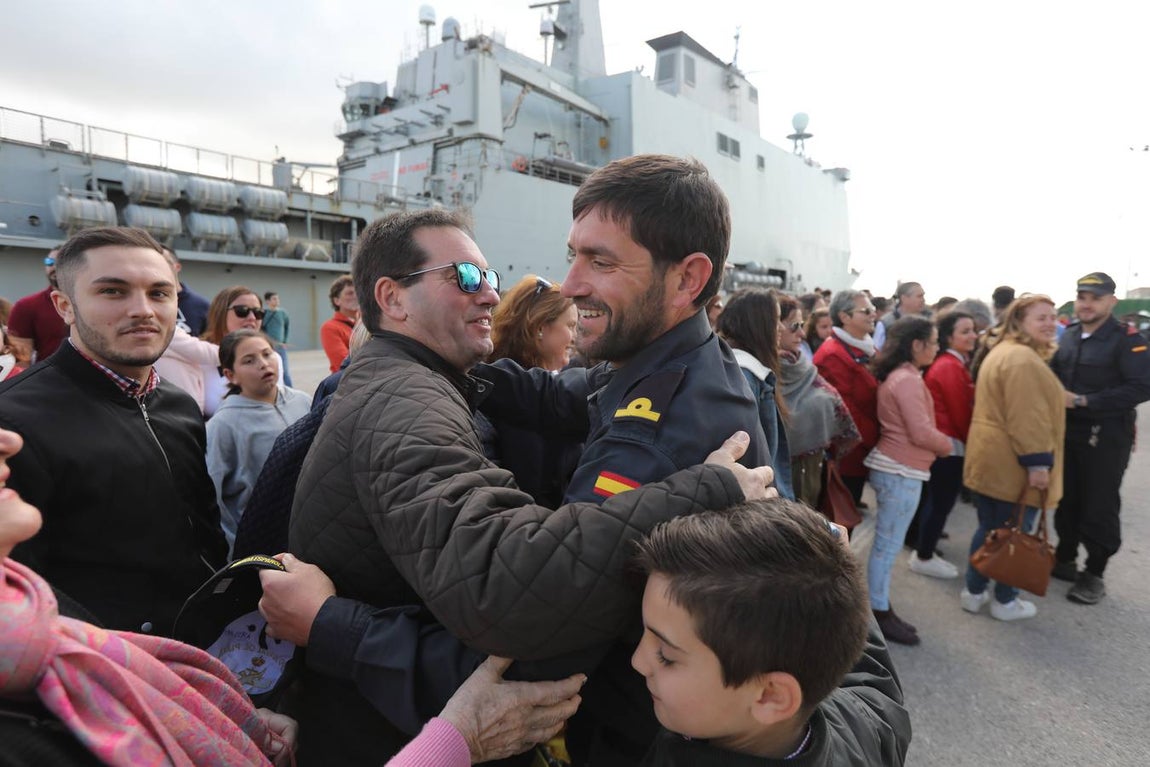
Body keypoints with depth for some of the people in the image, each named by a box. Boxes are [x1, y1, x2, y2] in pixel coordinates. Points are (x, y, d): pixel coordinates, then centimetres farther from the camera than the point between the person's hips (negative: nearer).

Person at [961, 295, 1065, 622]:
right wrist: (1038, 462, -23)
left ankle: (974, 591, 27)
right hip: (1012, 464, -10)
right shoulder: (1022, 358, -18)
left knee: (989, 529, 18)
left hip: (990, 459, 10)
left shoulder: (1001, 352, 17)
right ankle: (1005, 601, 19)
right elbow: (1027, 418, -24)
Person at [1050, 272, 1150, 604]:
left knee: (1099, 506, 2)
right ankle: (1065, 559, 29)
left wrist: (1083, 401, -22)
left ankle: (1093, 574, 15)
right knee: (1067, 499, 14)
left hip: (1106, 436, -6)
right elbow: (1053, 375, 18)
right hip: (1067, 431, 6)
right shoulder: (1068, 336, 8)